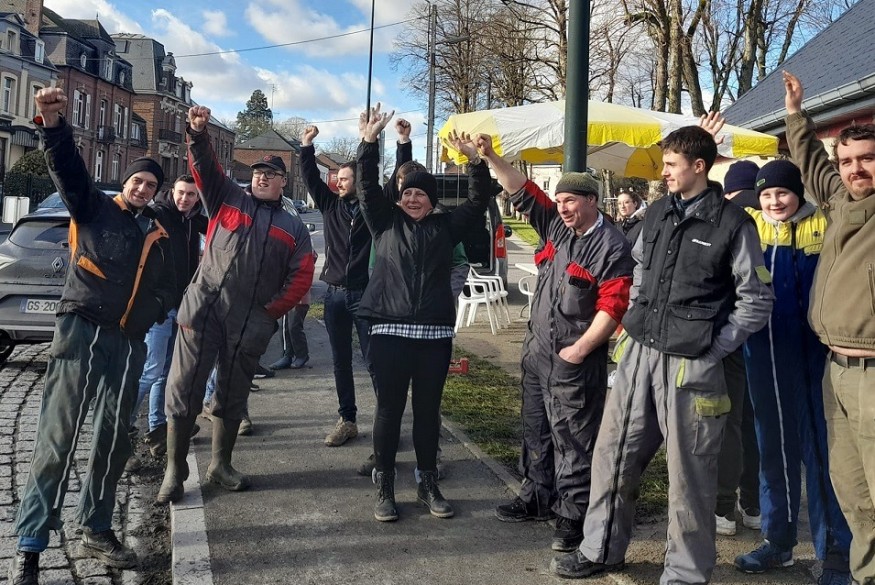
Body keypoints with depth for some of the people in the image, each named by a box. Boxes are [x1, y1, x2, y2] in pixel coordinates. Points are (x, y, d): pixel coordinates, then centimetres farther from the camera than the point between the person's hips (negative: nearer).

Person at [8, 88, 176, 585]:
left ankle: (97, 531, 25)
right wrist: (53, 125, -29)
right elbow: (68, 167, -13)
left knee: (114, 440, 11)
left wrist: (148, 315, -1)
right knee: (58, 438, -8)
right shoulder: (93, 207, 4)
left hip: (128, 344, 5)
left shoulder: (157, 236, 15)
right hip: (81, 332, -5)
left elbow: (165, 289, 18)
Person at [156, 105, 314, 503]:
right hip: (204, 308, -1)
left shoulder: (293, 227, 12)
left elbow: (301, 276, 4)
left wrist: (272, 310, -3)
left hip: (251, 321, 2)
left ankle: (220, 465, 28)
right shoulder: (227, 198, 12)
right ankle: (174, 471, 10)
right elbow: (204, 166, -1)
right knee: (184, 390, -2)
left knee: (233, 395, 13)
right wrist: (197, 132, -18)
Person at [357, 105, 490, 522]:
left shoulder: (445, 227, 11)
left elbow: (479, 202, 7)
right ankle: (385, 488, 13)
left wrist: (475, 160, -4)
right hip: (390, 331, -1)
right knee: (389, 409, 3)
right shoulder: (386, 222, 9)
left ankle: (428, 484, 21)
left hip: (435, 334, 2)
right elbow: (367, 186, 0)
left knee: (428, 410, 10)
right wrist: (369, 142, -10)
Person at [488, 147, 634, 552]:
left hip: (575, 360, -8)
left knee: (573, 439, 0)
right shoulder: (556, 227, 8)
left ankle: (573, 515, 10)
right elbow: (522, 193, 10)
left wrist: (579, 349, -19)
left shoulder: (611, 246, -13)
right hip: (537, 350, 8)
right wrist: (490, 157, 1)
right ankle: (536, 497, 32)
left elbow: (613, 306, -18)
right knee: (536, 429, 18)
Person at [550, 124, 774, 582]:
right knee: (613, 454, 12)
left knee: (688, 471, 3)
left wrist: (713, 350, -10)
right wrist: (632, 327, 14)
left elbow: (757, 301, -5)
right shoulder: (657, 213, 11)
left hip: (691, 363, -6)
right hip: (639, 352, 6)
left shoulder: (733, 223, -6)